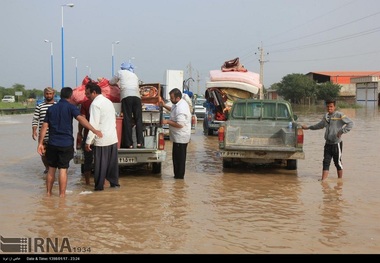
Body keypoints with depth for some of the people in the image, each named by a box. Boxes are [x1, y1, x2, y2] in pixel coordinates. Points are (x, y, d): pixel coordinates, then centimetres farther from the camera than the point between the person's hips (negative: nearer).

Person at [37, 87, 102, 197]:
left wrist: (40, 143, 7)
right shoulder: (71, 107, -5)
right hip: (66, 144, -4)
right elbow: (80, 118, -22)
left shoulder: (51, 108, 9)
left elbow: (44, 127, 5)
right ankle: (62, 195, 3)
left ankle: (48, 193, 21)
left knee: (51, 169, 15)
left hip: (52, 143, 4)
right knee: (63, 170, 0)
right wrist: (94, 130, -29)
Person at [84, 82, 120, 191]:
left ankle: (99, 186, 7)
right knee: (113, 161, 14)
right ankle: (114, 182, 22)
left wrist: (88, 141, -16)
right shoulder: (108, 101, 14)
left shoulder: (95, 104, -12)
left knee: (100, 163, 1)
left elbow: (94, 124, -18)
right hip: (113, 138, 8)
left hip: (102, 140, -8)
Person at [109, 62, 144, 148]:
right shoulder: (134, 75, 30)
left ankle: (129, 143, -6)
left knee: (127, 120, -2)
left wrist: (117, 84, 52)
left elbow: (111, 82, 30)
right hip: (137, 96, 2)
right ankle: (140, 142, -7)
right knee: (138, 119, 2)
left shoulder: (121, 72, 22)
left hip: (126, 96, -2)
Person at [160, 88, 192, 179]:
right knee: (176, 156, 17)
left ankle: (179, 175, 9)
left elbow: (180, 124, -29)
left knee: (179, 157, 0)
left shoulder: (181, 108, -27)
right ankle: (178, 174, 26)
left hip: (180, 137, -11)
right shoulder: (179, 103, 7)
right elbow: (172, 109, 29)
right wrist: (164, 105, 15)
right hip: (179, 136, 11)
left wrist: (167, 121, -20)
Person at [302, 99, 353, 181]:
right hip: (328, 144, 6)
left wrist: (342, 131, -24)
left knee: (338, 162, 4)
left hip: (336, 144, -6)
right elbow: (320, 125, 29)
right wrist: (308, 127, 31)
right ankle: (323, 180, 0)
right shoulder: (326, 116, 11)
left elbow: (350, 123, -15)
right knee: (326, 162, 1)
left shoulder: (339, 115, -10)